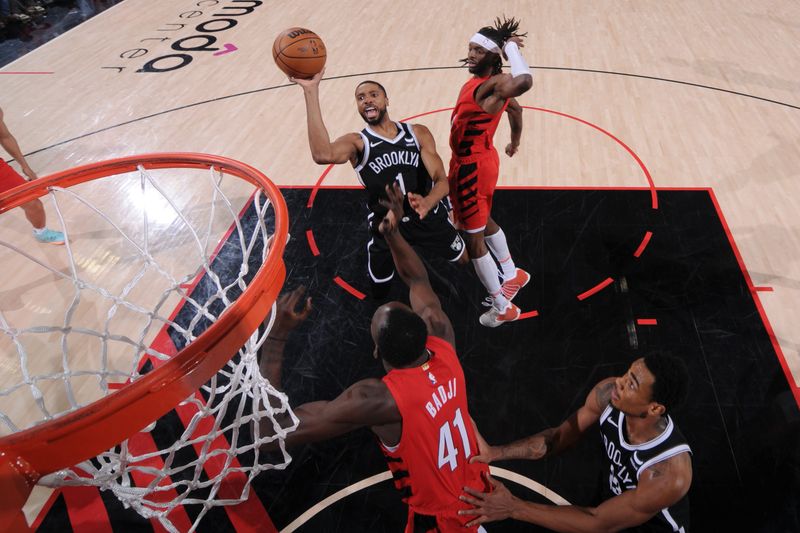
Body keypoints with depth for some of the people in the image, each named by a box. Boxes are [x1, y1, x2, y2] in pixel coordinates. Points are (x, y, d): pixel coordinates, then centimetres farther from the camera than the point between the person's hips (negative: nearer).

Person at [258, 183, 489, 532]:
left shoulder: (377, 398, -35)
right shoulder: (443, 347, -18)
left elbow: (272, 434, -34)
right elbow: (417, 280, 2)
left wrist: (273, 340, -32)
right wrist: (393, 232, -2)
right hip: (477, 488, 6)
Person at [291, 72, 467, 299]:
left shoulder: (418, 133, -5)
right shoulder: (356, 142, -14)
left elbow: (442, 180, -12)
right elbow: (323, 155, -39)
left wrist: (427, 202, -37)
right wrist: (311, 91, -42)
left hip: (430, 217, 2)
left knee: (466, 259, 22)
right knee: (379, 293, 14)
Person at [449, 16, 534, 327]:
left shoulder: (492, 86, -26)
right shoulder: (484, 83, 5)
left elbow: (524, 82, -50)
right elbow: (515, 109, 21)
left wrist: (511, 46, -34)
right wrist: (514, 142, 35)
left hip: (471, 167, -10)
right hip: (475, 161, 10)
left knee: (474, 238, 2)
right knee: (484, 222, 28)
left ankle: (502, 307, 15)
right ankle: (512, 275, 47)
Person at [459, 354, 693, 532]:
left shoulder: (670, 474, -36)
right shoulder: (608, 394, -24)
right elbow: (560, 436, -9)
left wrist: (513, 508, -31)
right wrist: (497, 452, -22)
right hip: (614, 503, 4)